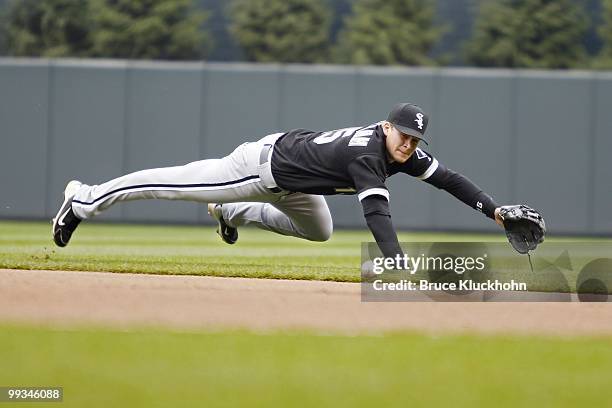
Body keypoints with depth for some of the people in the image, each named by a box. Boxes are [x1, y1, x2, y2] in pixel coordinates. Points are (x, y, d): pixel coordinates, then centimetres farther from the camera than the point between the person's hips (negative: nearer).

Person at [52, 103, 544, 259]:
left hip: (289, 184, 9)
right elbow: (376, 211, -46)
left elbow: (447, 178, -5)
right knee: (178, 182, 1)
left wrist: (494, 209, -16)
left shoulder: (405, 154, -9)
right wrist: (398, 264, -56)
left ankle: (231, 213, 40)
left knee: (320, 231, 26)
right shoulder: (366, 154, -35)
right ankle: (85, 199, 13)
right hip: (264, 164, -9)